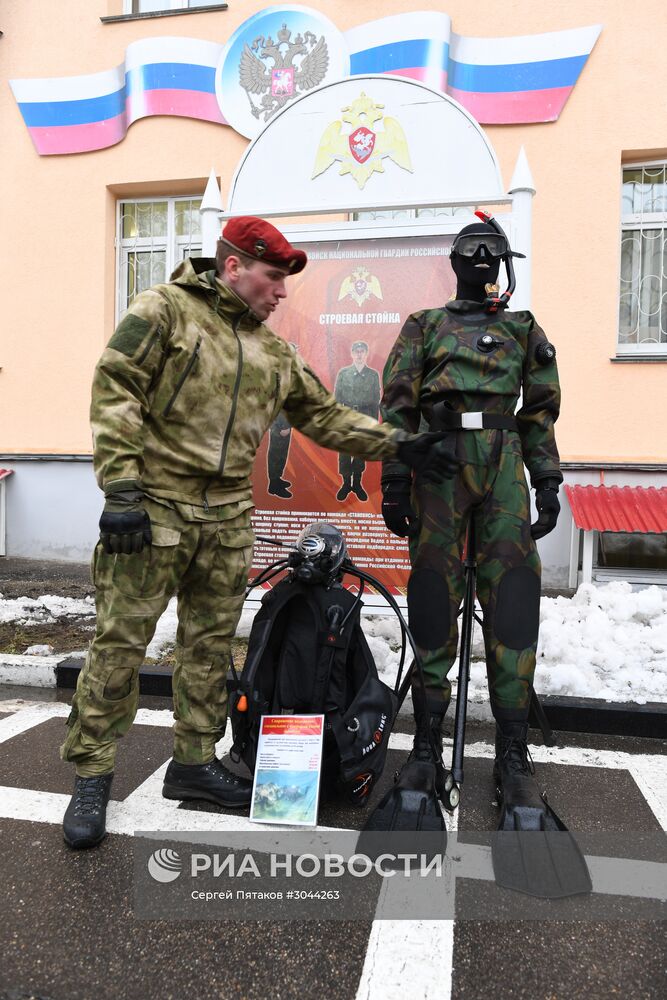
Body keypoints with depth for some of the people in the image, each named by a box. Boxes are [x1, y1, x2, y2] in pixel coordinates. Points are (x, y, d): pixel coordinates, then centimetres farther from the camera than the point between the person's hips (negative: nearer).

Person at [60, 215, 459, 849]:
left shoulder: (272, 350, 17)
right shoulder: (164, 311, -2)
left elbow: (324, 416, 18)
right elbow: (115, 395, -10)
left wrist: (398, 444, 9)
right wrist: (122, 489, -17)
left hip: (227, 518, 6)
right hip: (153, 508, -6)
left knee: (210, 644, 12)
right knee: (121, 641, -1)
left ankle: (194, 763, 27)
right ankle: (91, 777, 15)